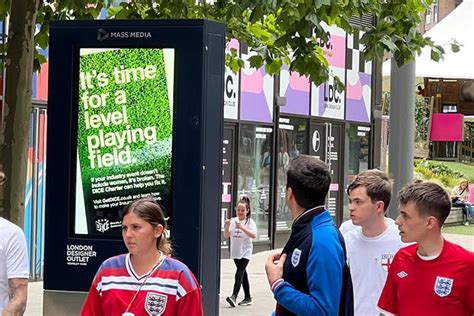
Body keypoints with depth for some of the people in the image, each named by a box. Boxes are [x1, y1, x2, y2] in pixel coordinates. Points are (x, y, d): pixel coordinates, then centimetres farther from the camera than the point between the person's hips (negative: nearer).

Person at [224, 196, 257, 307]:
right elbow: (226, 235, 4)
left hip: (245, 252, -5)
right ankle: (247, 298, 22)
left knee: (239, 274, -16)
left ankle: (234, 297, -26)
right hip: (235, 252, 5)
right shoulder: (233, 221, 5)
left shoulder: (250, 222, -7)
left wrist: (242, 227, -30)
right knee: (243, 274, 14)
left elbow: (254, 235, -21)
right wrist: (226, 227, -15)